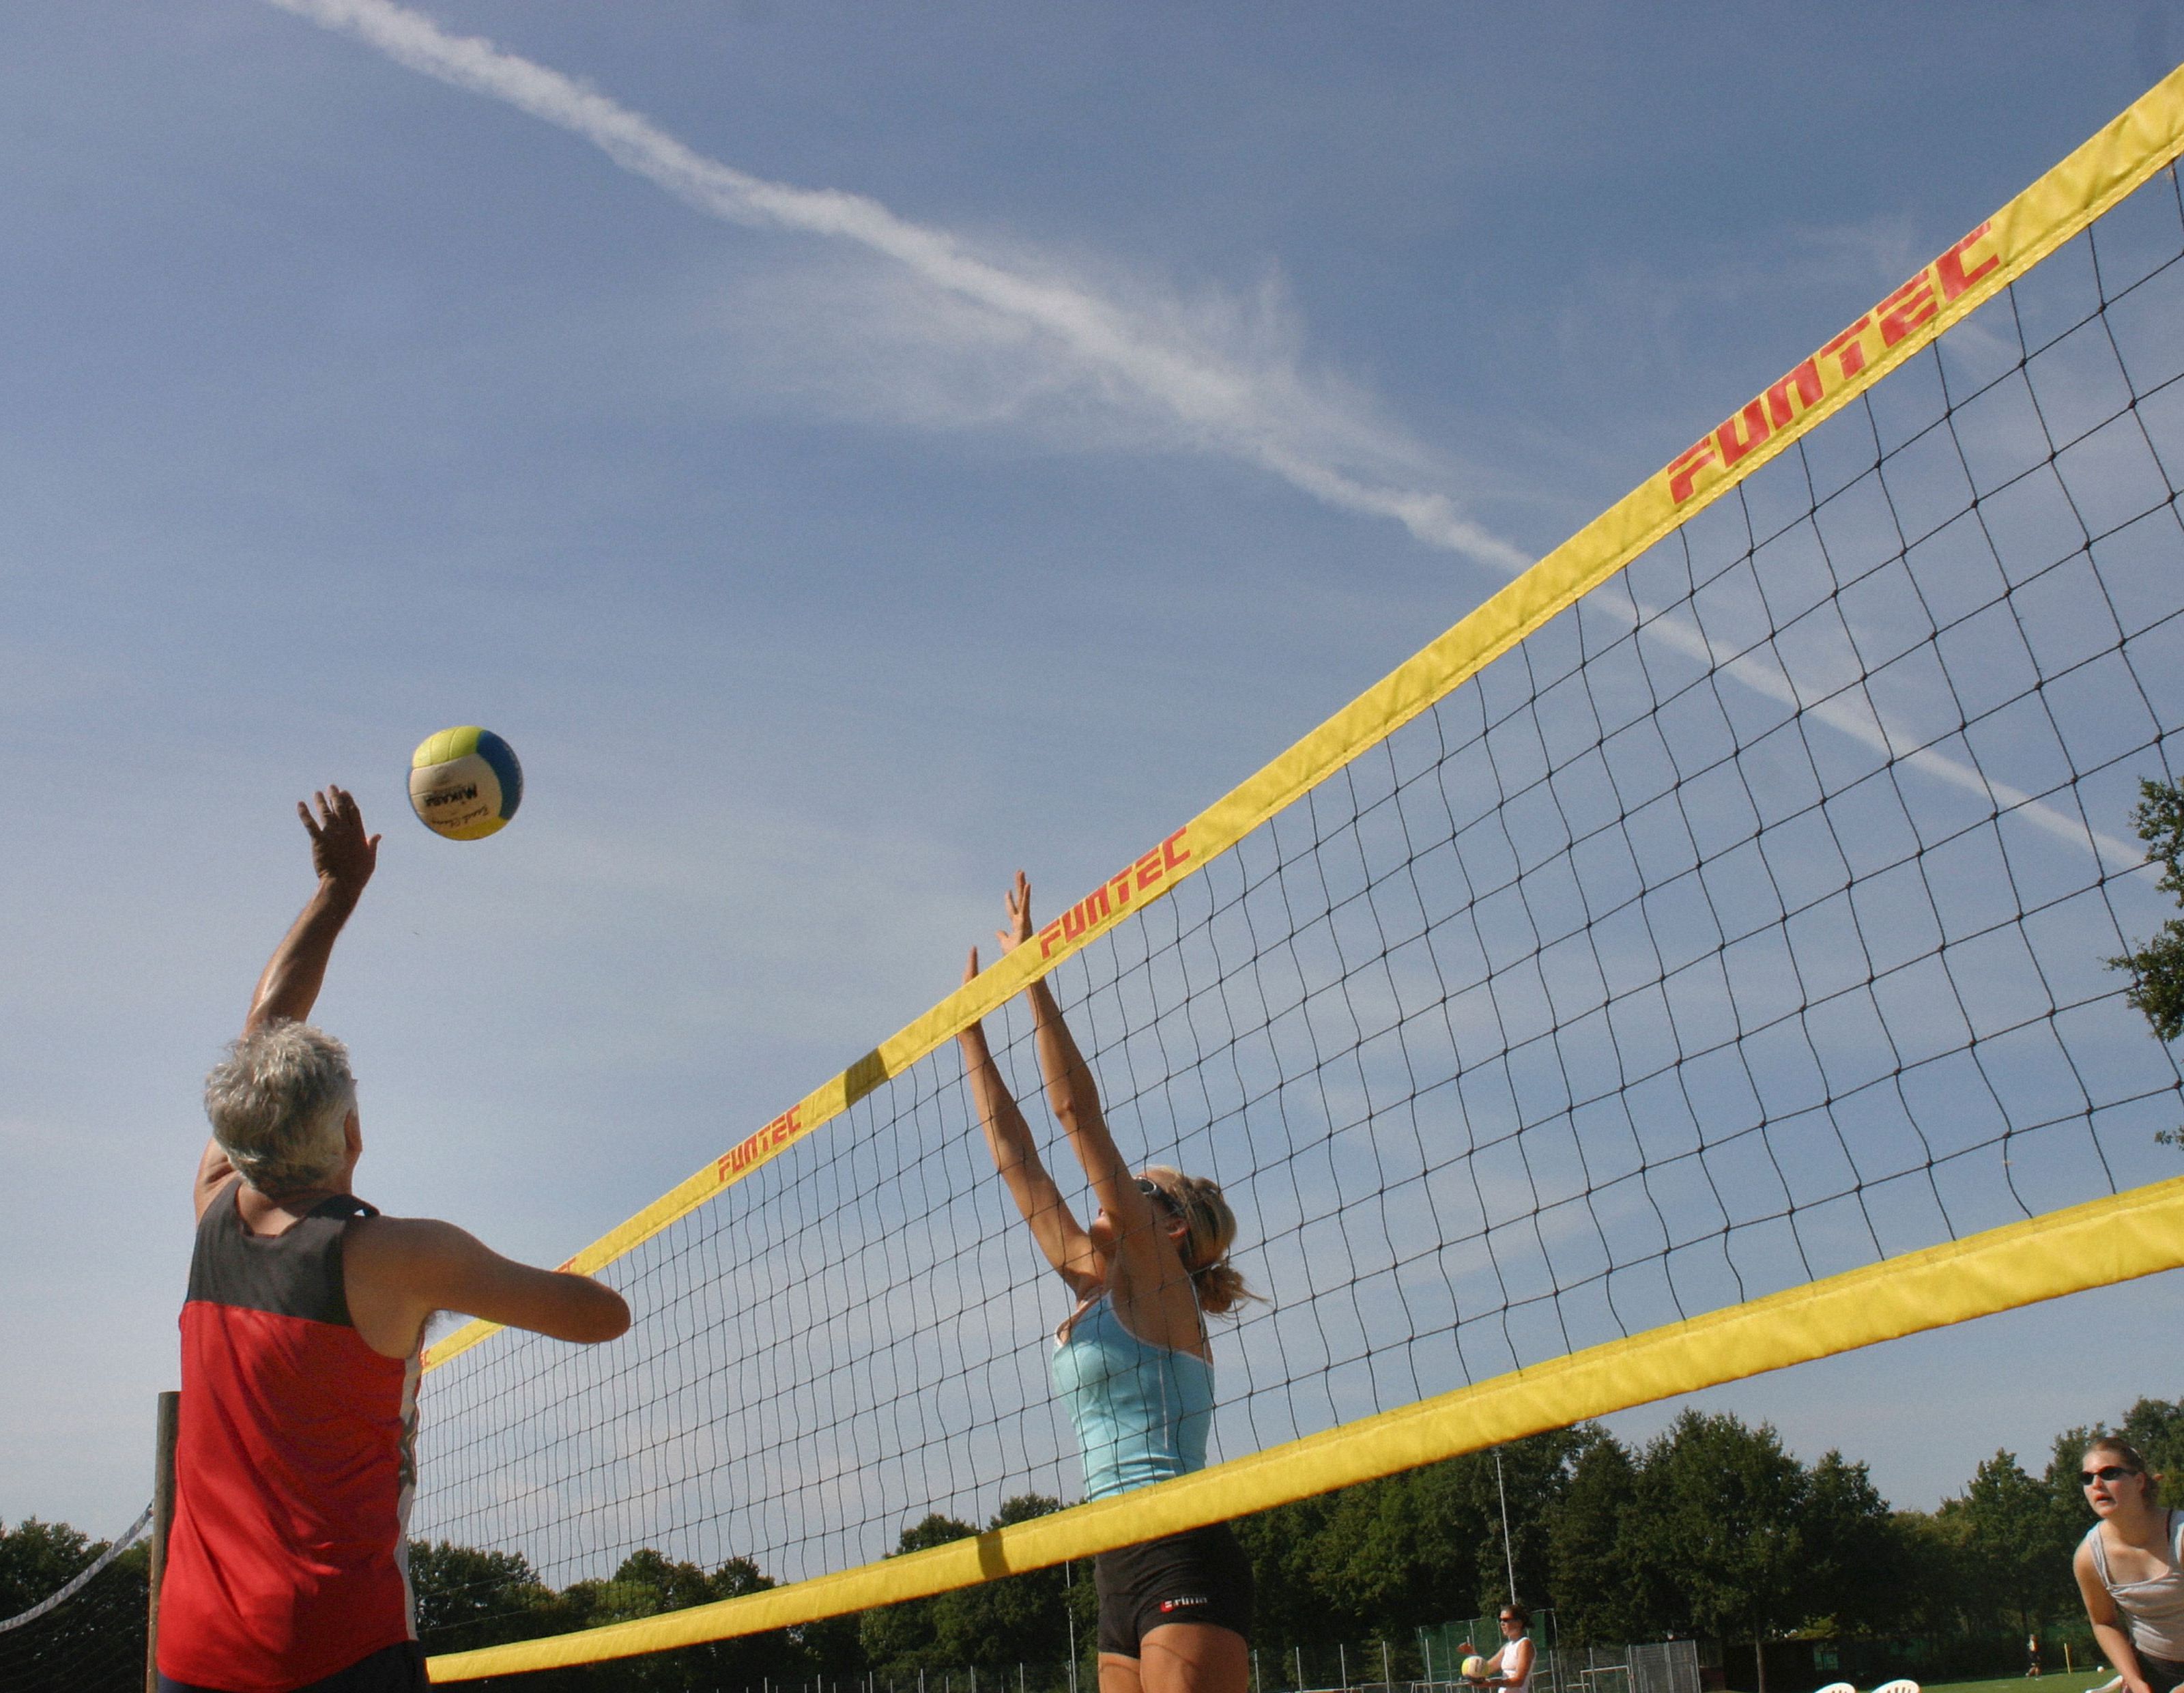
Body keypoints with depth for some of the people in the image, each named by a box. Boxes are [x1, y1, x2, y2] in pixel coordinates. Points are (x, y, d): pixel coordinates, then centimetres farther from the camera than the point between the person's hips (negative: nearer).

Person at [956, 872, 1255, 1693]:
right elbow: (1018, 1161, 21)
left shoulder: (1156, 1280, -1)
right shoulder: (1096, 1291, 18)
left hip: (1182, 1563, -9)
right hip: (1123, 1573, 9)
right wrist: (971, 1035, 23)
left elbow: (1082, 1119, -7)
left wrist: (1033, 975, -7)